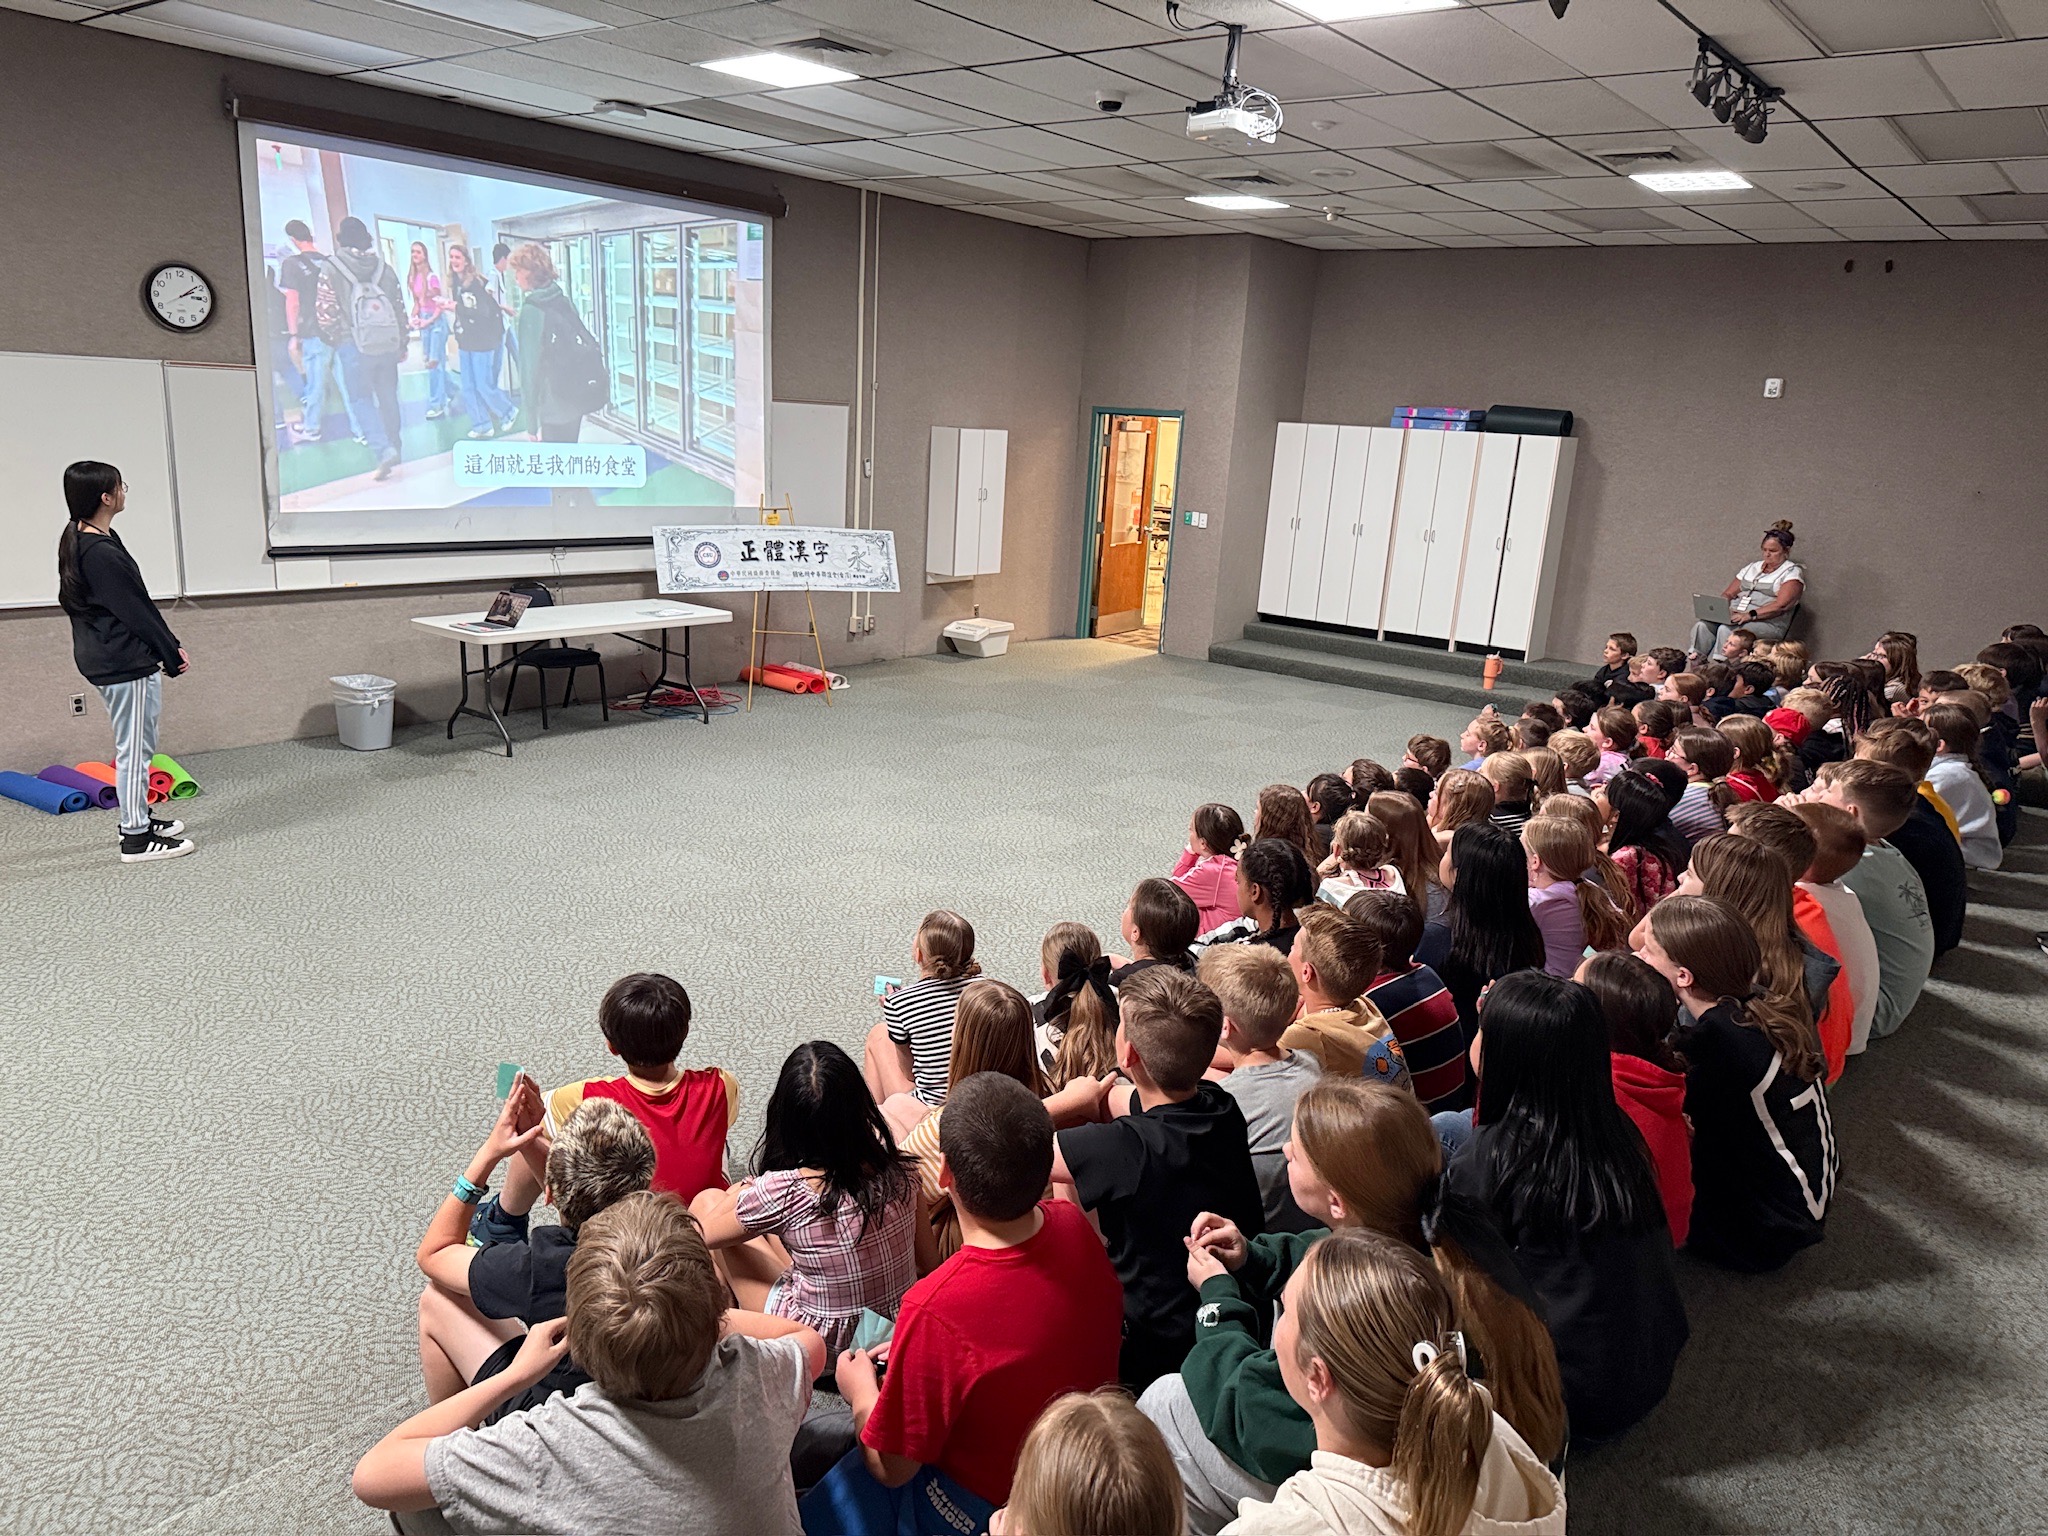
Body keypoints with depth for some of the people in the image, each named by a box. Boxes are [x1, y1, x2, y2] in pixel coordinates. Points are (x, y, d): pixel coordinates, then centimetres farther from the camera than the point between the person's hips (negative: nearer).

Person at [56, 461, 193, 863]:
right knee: (134, 748, -2)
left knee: (136, 745, 20)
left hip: (111, 660, 10)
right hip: (125, 664, -10)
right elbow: (136, 611, -18)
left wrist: (171, 647, 10)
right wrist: (171, 656, -9)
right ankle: (136, 838, 5)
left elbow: (138, 603, 12)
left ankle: (138, 818, 32)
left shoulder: (83, 541, 11)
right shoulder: (100, 553, -22)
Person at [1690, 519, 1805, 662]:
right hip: (1735, 617, 6)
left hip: (1768, 624, -6)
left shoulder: (1792, 572, 3)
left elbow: (1782, 605, -12)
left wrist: (1751, 615, -24)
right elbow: (1728, 593, 20)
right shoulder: (1752, 567, 24)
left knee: (1726, 630, -35)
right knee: (1702, 626, -25)